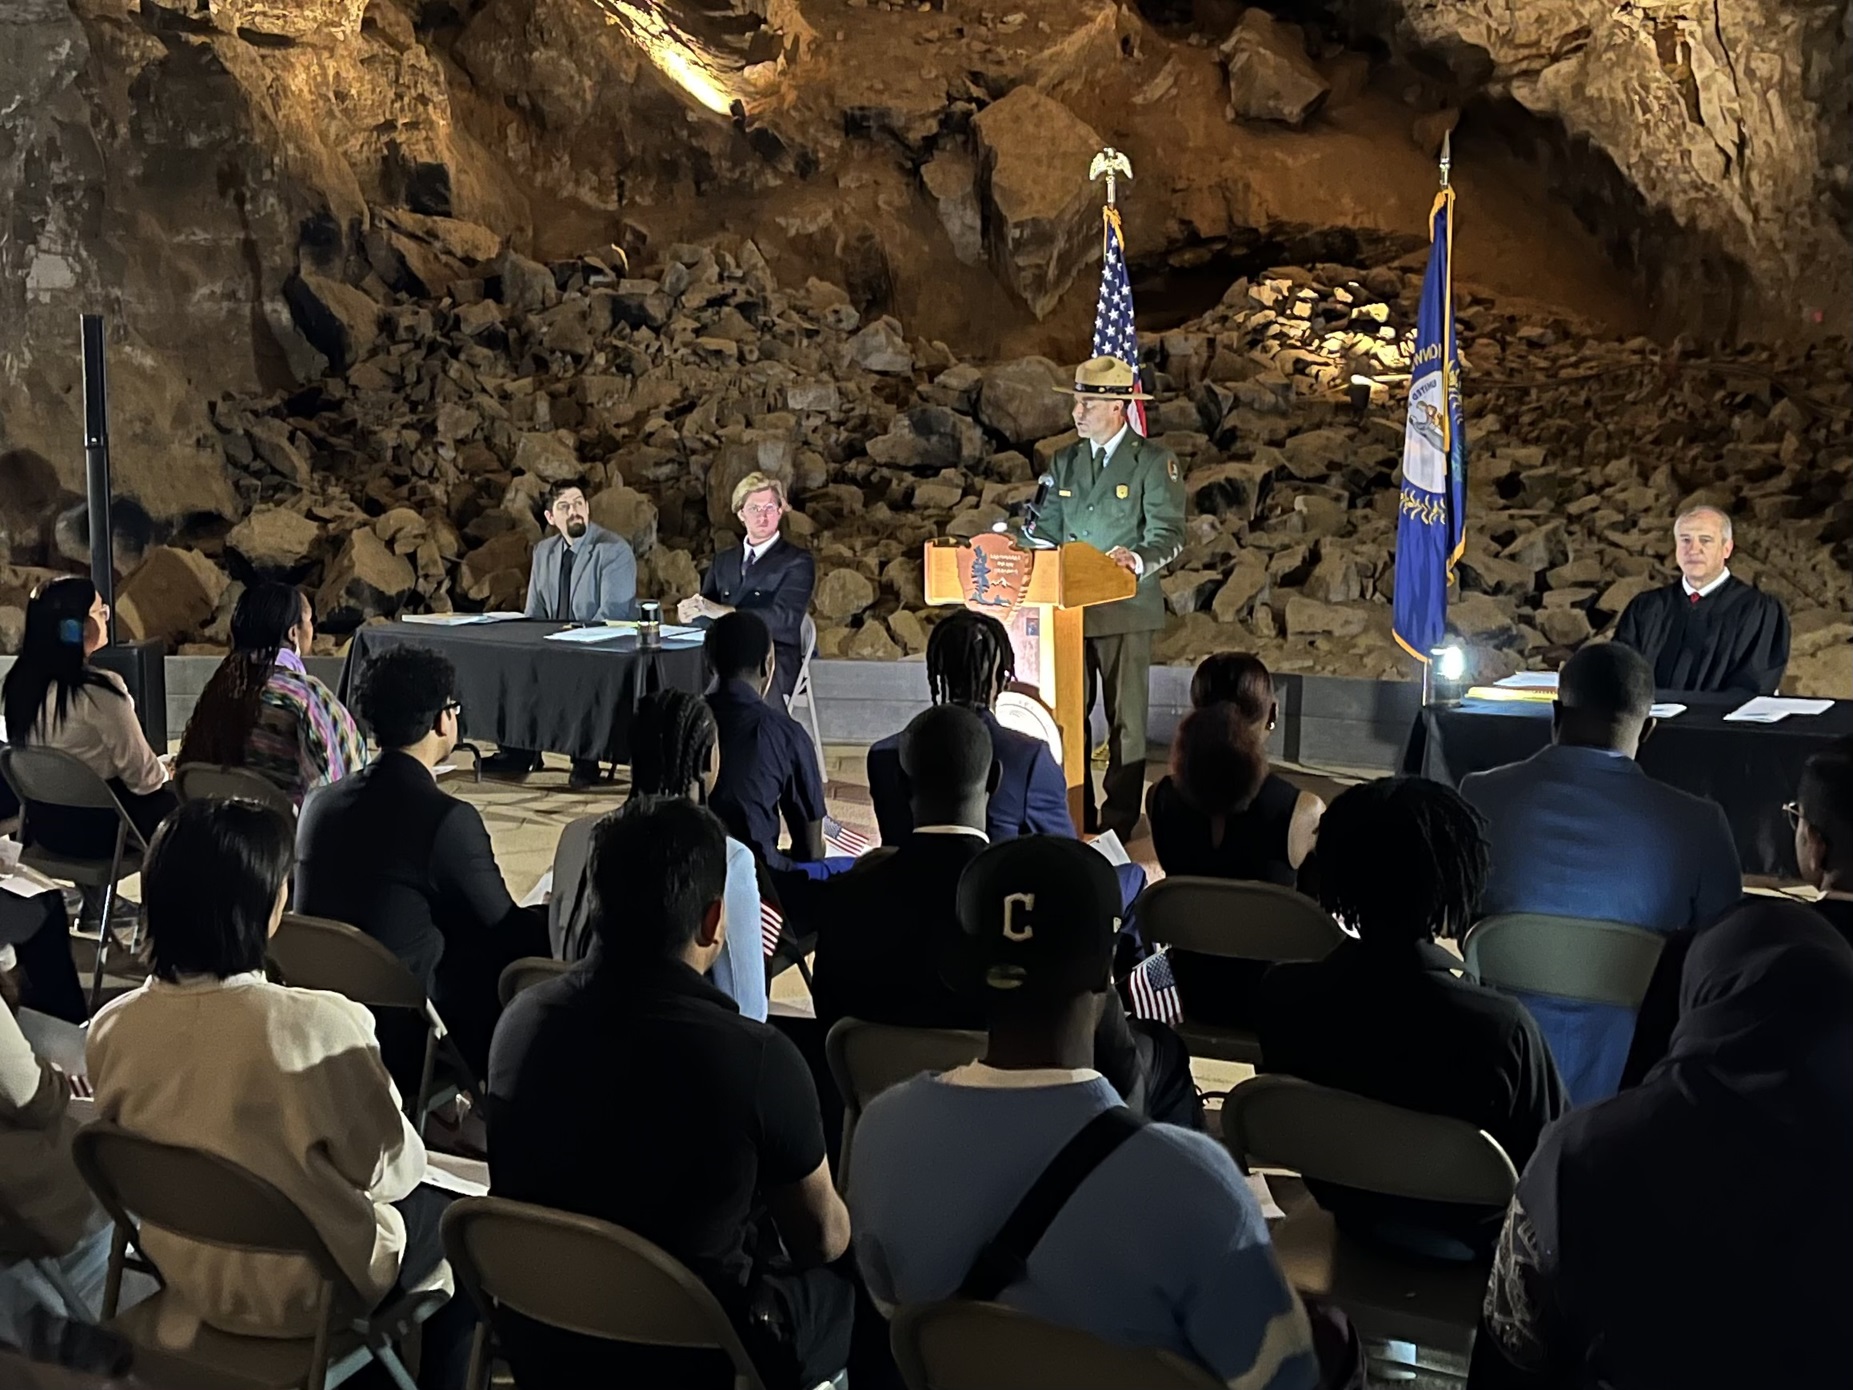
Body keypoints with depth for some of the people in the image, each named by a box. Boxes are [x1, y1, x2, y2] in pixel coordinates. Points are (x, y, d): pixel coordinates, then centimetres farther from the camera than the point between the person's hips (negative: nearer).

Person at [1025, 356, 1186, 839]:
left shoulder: (1153, 461, -3)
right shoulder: (1065, 462, 14)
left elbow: (1169, 532, -10)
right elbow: (1048, 528, 16)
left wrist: (1138, 558, -29)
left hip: (1124, 611, -5)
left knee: (1126, 718, 1)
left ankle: (1120, 818, 9)